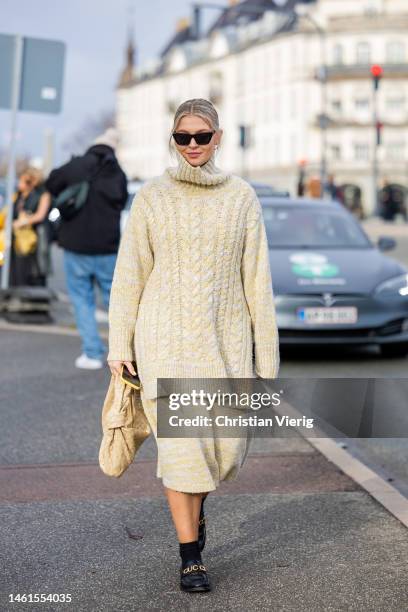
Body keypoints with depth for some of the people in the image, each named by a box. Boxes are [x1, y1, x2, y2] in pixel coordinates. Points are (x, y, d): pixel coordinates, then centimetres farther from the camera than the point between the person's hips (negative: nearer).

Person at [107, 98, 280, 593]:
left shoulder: (241, 196, 5)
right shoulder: (151, 196, 3)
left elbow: (257, 278, 4)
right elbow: (129, 274, 4)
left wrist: (266, 353, 1)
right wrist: (119, 344, 0)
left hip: (225, 338, 2)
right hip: (167, 337, -1)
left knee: (228, 443, 1)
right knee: (180, 443, -6)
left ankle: (195, 503, 35)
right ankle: (190, 556, 7)